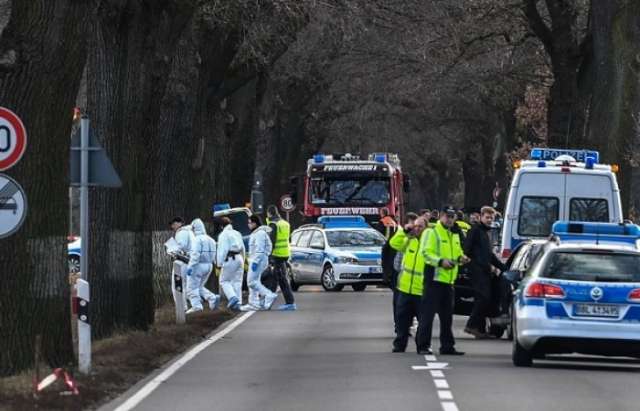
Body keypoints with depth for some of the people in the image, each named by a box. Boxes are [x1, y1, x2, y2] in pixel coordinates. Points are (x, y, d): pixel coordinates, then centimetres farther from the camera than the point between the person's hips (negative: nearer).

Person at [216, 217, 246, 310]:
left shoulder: (224, 235, -7)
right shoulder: (237, 234, 15)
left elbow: (222, 250, -14)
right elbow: (243, 249, 20)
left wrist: (219, 263, -13)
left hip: (230, 259, -7)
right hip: (239, 258, 7)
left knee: (224, 281, 4)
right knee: (237, 282, 10)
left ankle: (233, 297, -15)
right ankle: (238, 303, 7)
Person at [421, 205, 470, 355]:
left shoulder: (454, 234, 20)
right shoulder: (432, 232, -6)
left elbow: (457, 252, 29)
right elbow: (426, 253, -15)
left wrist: (461, 258, 6)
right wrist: (441, 261, -27)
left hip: (449, 280, 8)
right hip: (434, 278, -8)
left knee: (447, 315, 11)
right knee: (429, 313, -6)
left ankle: (447, 346, 17)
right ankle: (424, 344, -3)